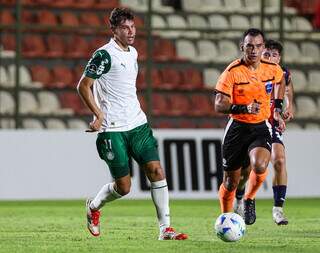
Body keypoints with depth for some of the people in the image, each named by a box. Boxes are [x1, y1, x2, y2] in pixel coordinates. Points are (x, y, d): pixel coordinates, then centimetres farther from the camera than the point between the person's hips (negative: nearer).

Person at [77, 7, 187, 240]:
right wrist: (99, 114, -16)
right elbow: (83, 86, -11)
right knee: (123, 187, -3)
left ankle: (165, 228, -6)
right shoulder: (105, 55, -12)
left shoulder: (133, 53, 13)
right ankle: (93, 206, 28)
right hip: (113, 130, -7)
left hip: (138, 124, 7)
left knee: (156, 170, -8)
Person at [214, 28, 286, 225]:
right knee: (231, 182, 5)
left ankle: (250, 200, 2)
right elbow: (219, 105, -16)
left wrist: (277, 109, 17)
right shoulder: (233, 72, -13)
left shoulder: (273, 69, -3)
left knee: (260, 166, -28)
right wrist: (244, 108, -31)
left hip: (261, 128, 1)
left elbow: (280, 80, 23)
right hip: (237, 128, -1)